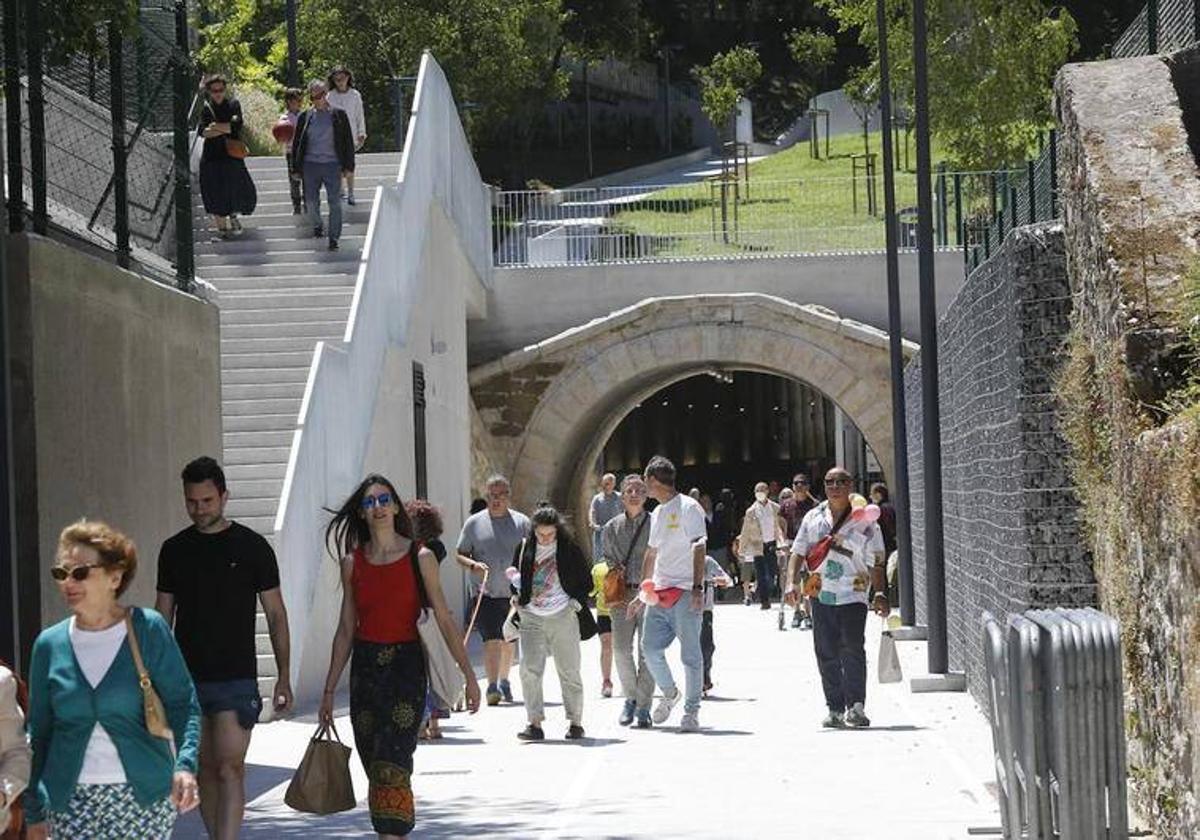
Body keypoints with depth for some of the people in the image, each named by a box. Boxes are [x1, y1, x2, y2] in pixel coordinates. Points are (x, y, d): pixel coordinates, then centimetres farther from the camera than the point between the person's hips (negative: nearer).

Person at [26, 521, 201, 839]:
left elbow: (183, 704, -4)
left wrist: (185, 766, -21)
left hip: (145, 799, -2)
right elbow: (38, 733, 10)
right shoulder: (49, 645, 5)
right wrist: (34, 813, 10)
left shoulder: (148, 630, -3)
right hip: (71, 803, 2)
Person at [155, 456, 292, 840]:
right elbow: (163, 615, 14)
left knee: (230, 769, -13)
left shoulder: (252, 547, -1)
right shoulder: (174, 549, 8)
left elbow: (275, 614, 2)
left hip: (236, 679, -4)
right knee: (205, 771, 8)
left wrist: (284, 677, -3)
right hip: (186, 679, 4)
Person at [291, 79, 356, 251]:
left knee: (335, 202, -6)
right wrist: (296, 168, 8)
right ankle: (317, 227, 33)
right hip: (310, 164, 2)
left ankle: (334, 238, -2)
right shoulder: (305, 117, 7)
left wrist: (348, 166, 1)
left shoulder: (338, 115, 3)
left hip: (332, 164, -2)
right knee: (311, 200, 7)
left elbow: (348, 141, 6)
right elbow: (296, 143, 12)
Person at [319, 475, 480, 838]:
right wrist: (329, 690, 11)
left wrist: (469, 676, -6)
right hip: (365, 668, 4)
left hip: (405, 664, -4)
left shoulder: (420, 557, -3)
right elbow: (346, 629, 11)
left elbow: (445, 620, -2)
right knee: (374, 766, 6)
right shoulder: (353, 561, 7)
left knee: (392, 766, -15)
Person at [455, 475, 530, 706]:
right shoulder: (474, 523, 4)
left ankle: (504, 682, 29)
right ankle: (492, 687, -14)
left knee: (508, 641, 13)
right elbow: (459, 555, 8)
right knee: (491, 640, -12)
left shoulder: (521, 522, 4)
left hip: (513, 593, 2)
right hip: (486, 593, -2)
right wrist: (473, 565, -13)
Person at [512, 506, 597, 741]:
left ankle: (575, 723, 16)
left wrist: (577, 600, -7)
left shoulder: (569, 549, 0)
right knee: (529, 670, -10)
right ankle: (534, 723, -8)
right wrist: (516, 597, 4)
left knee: (569, 671, 5)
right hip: (531, 618, 2)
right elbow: (516, 578, 22)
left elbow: (586, 580, 7)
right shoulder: (524, 549, 7)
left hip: (562, 616, -2)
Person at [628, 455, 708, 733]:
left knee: (690, 654, -3)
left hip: (685, 592, -7)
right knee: (651, 647, 0)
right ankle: (670, 694, 23)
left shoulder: (688, 508, -5)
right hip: (659, 592, 7)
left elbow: (698, 549, -11)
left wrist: (698, 588, -19)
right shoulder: (657, 513, 20)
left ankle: (691, 712, 3)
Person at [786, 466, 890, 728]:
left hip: (853, 596, -3)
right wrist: (791, 582, -3)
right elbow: (798, 552, 11)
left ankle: (856, 706, -13)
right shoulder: (813, 518, 10)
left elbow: (875, 563, 2)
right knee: (826, 653, 5)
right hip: (821, 595, 3)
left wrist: (880, 593, -8)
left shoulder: (864, 521, 1)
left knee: (853, 650, -15)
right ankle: (835, 709, 13)